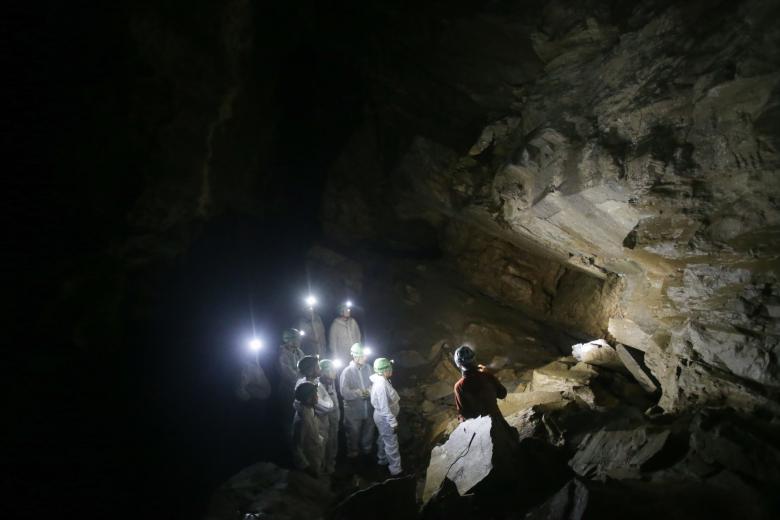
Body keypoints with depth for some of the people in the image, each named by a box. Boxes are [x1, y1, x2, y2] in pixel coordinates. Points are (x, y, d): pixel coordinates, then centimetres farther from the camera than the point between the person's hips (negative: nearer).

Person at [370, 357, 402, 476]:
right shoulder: (381, 385, -32)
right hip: (385, 418, -10)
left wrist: (393, 418, 22)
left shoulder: (382, 380, -1)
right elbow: (385, 407, -29)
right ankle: (396, 470, 15)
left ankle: (382, 459, 45)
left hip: (382, 417, 10)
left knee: (383, 439, 27)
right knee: (391, 444, 3)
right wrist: (393, 423, -23)